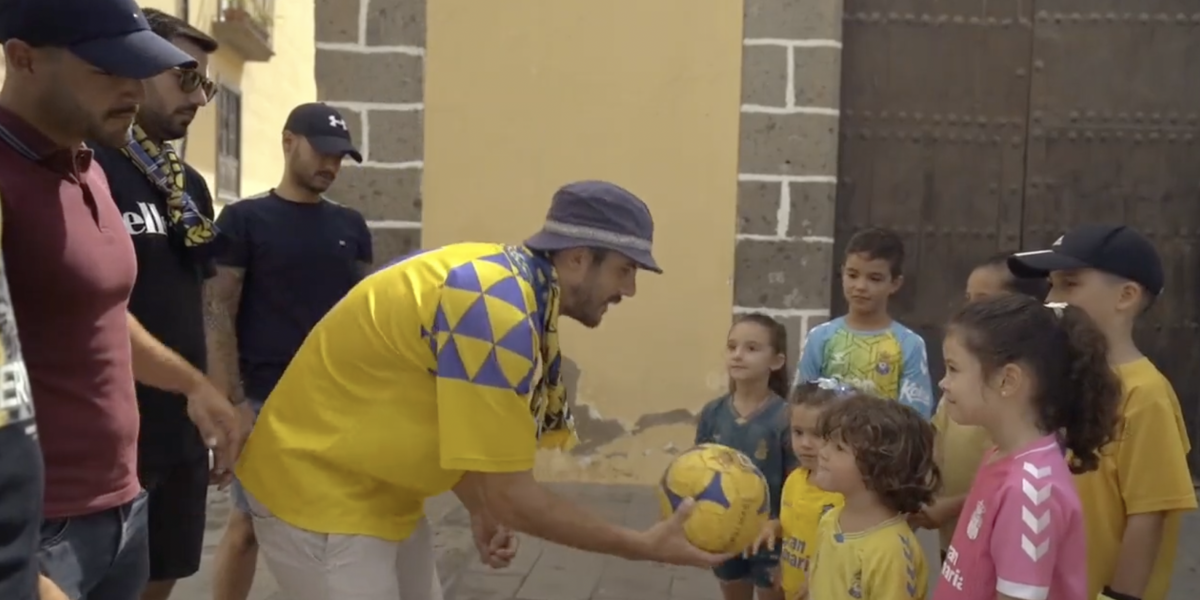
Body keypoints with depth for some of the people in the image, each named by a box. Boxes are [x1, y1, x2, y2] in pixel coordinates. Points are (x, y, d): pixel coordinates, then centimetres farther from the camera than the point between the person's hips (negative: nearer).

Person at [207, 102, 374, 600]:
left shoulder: (350, 226, 10)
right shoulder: (244, 220, -3)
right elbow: (218, 314, -6)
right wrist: (232, 401, -13)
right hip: (266, 402, -4)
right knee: (249, 523, 4)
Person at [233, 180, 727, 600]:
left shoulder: (513, 287, 1)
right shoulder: (498, 308, -29)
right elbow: (512, 495, -26)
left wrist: (483, 514, -1)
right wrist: (646, 547, -19)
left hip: (378, 490, 9)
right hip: (318, 490, -9)